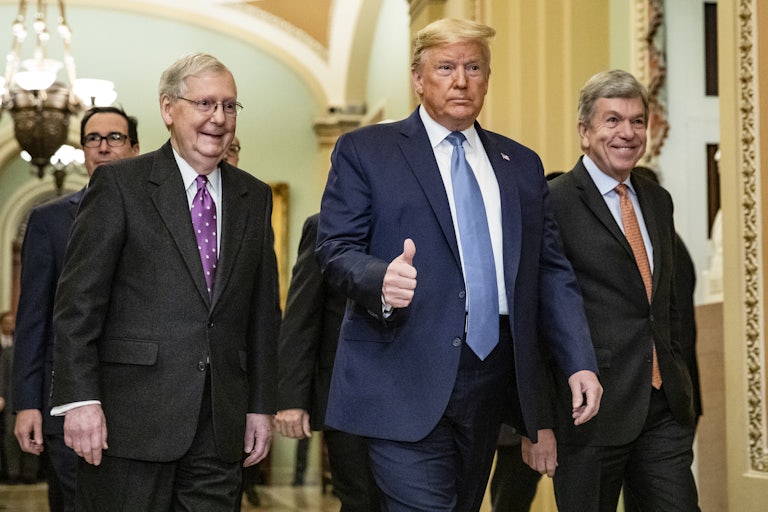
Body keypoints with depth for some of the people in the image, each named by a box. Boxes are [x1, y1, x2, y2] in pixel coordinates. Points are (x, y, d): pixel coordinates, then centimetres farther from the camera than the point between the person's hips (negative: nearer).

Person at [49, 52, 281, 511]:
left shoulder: (255, 197, 14)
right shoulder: (120, 184, 0)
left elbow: (264, 309, 14)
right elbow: (78, 300, -5)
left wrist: (262, 405, 10)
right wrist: (81, 399, -12)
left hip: (220, 428, 4)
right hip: (130, 420, -4)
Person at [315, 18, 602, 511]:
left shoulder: (522, 165, 15)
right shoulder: (364, 151, 4)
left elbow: (552, 270, 12)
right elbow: (336, 250, -3)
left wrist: (580, 362, 1)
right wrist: (382, 279, -25)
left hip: (493, 379, 5)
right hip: (406, 386, -4)